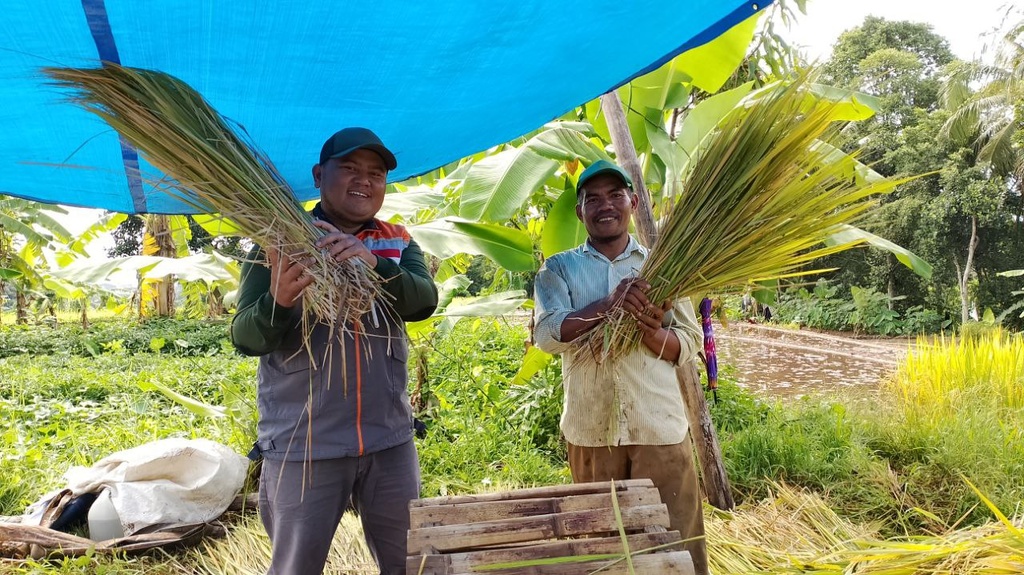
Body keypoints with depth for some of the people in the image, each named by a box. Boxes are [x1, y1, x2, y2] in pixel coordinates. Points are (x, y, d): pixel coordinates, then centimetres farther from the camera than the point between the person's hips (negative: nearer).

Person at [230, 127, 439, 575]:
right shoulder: (281, 242, -4)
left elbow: (424, 300, -12)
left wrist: (372, 265, -32)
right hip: (302, 447, -3)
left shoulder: (398, 243, 6)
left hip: (389, 441, 3)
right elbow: (246, 338, -11)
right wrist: (279, 300, -33)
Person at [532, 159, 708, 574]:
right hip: (591, 430, 0)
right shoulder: (558, 269, 5)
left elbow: (690, 345, 3)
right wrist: (608, 306, -26)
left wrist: (651, 330, -20)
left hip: (660, 427, 0)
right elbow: (546, 335, -11)